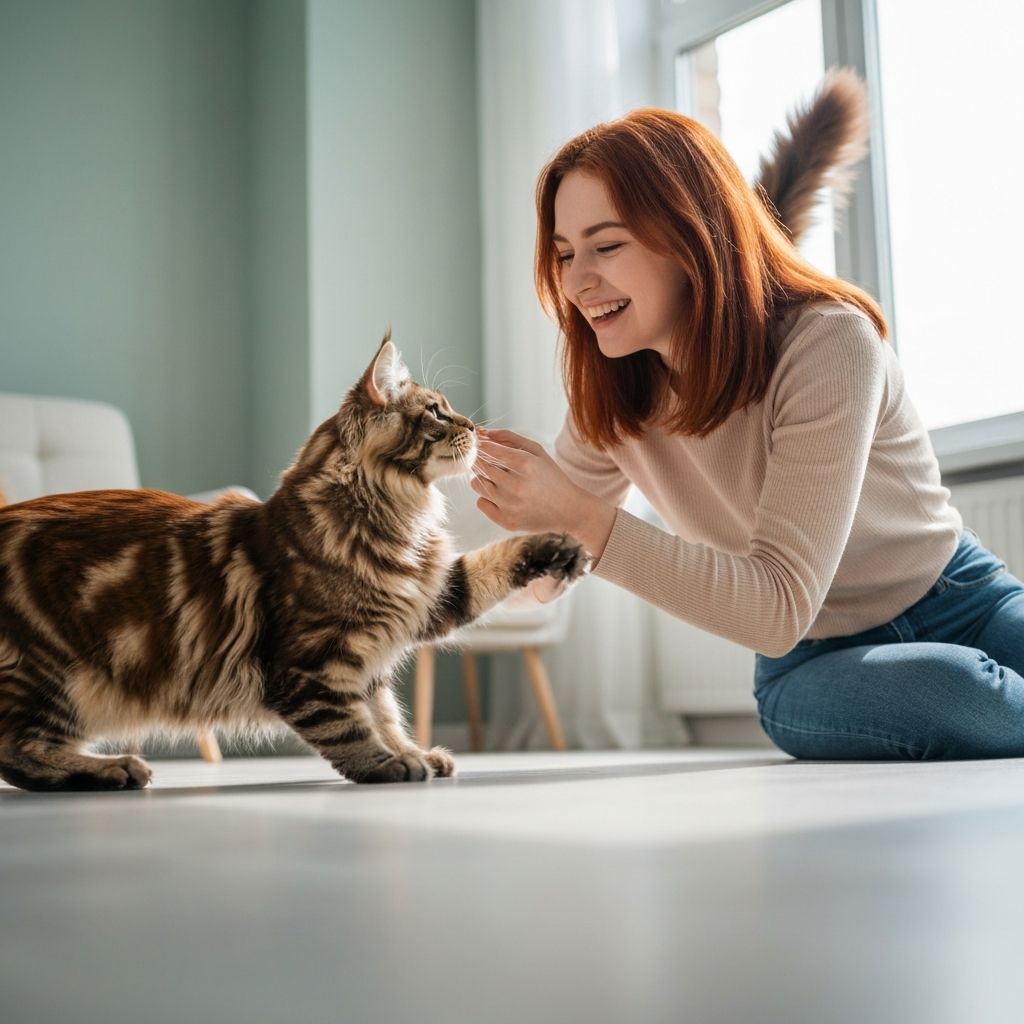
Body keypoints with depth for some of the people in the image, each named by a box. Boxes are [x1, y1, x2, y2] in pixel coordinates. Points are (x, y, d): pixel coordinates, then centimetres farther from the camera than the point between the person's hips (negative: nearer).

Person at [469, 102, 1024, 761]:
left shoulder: (829, 343, -24)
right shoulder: (613, 396, -7)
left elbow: (780, 611, -30)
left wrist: (585, 518, -38)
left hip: (960, 607, -2)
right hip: (812, 662, 2)